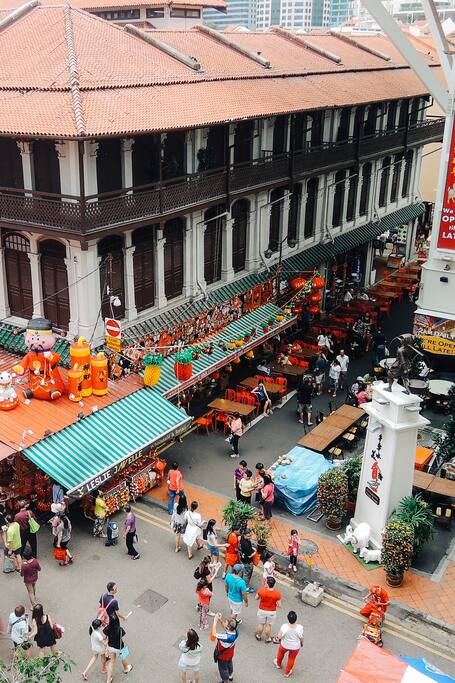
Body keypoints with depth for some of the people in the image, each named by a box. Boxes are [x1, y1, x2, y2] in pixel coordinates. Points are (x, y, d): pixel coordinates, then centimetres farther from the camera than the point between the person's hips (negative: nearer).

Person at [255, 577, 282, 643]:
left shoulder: (261, 590, -26)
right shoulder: (277, 593, -25)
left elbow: (256, 598, -6)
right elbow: (278, 605, -16)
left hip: (262, 611, 0)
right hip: (272, 612, 0)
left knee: (260, 624, 24)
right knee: (268, 625, 21)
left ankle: (259, 636, 44)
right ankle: (268, 638, 39)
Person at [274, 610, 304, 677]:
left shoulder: (284, 627, -33)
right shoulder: (300, 627, -32)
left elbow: (279, 636, -20)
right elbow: (301, 638, -15)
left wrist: (278, 639, 4)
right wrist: (302, 643, 7)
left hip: (284, 645, 0)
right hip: (295, 647, 0)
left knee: (281, 653, 33)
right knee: (292, 659, 27)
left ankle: (278, 664, 59)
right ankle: (287, 673, 45)